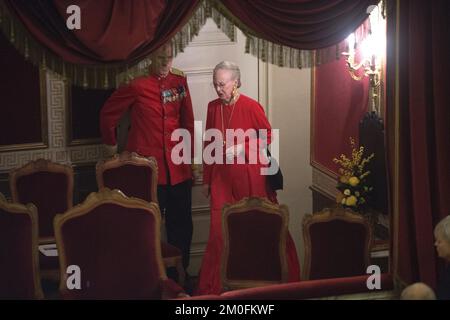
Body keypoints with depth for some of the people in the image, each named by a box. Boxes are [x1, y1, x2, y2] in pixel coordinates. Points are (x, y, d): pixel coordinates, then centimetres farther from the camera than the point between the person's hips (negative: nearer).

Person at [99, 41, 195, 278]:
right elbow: (108, 113, 4)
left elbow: (187, 120, 12)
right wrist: (111, 144, 12)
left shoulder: (179, 82, 7)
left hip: (178, 169, 4)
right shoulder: (137, 85, -6)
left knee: (181, 225, 10)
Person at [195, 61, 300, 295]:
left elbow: (268, 137, -3)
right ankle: (214, 286, 11)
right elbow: (208, 145, 11)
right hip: (222, 179, 3)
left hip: (250, 178, -3)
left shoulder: (251, 107, -10)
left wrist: (242, 148, -17)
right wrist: (206, 179, 13)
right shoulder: (213, 107, 4)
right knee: (220, 231, 2)